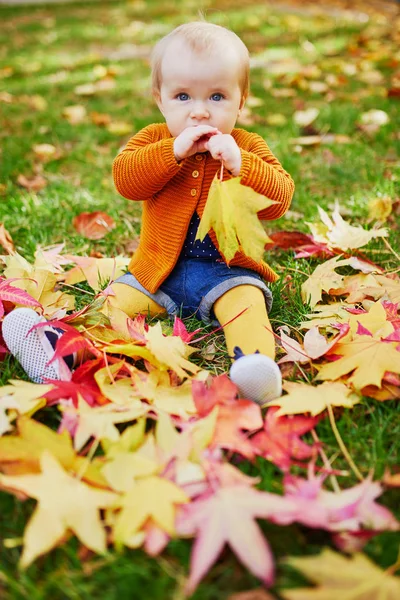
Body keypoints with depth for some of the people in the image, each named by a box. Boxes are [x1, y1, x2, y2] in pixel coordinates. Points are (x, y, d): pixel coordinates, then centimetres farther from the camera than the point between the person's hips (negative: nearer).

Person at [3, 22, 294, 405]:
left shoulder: (247, 148, 2)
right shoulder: (153, 140, 4)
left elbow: (279, 199, -10)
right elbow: (125, 179, -14)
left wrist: (240, 164, -26)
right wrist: (175, 151, -26)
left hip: (227, 272, -2)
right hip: (159, 272, 2)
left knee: (246, 302, -30)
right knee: (117, 299, -15)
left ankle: (255, 358, -49)